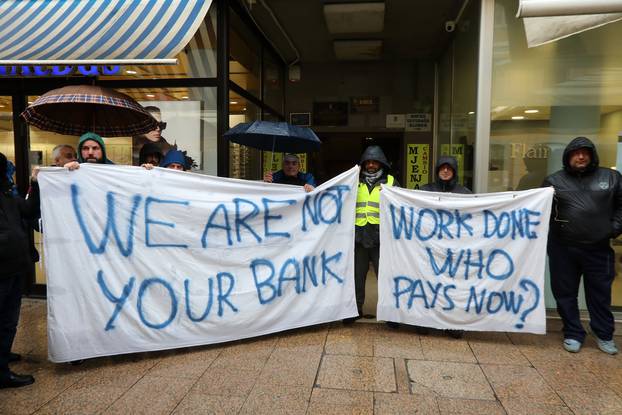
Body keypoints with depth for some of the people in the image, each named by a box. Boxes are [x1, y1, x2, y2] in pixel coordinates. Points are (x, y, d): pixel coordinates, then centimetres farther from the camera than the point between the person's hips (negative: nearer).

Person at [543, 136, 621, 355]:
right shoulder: (554, 180, 1)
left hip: (599, 249, 1)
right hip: (563, 249, -1)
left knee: (600, 293, 13)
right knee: (566, 293, 8)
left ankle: (604, 335, 31)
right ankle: (573, 334, 25)